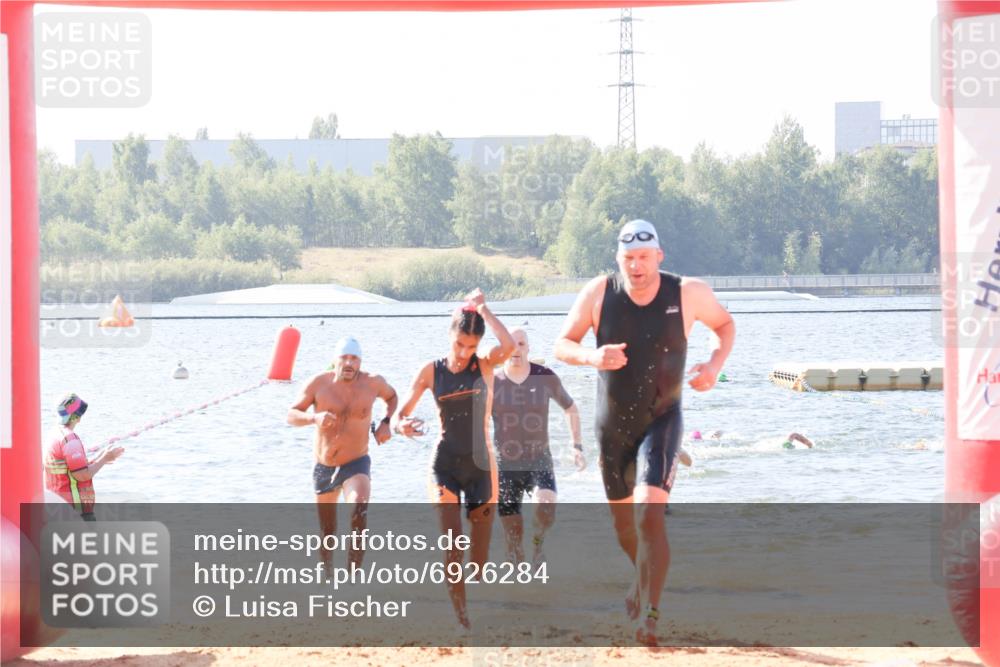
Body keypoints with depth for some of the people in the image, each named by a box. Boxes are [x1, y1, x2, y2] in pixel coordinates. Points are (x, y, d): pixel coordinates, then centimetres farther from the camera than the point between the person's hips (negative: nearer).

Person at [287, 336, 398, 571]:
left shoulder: (372, 383, -6)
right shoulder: (319, 383, -9)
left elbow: (392, 397, 17)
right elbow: (291, 415, -7)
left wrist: (386, 422, -1)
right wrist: (314, 417, -27)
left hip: (356, 464, -2)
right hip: (324, 467, 2)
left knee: (359, 510, -31)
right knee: (326, 531, 15)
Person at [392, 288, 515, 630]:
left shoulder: (485, 366, -1)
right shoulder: (432, 371, 2)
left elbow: (509, 346, -23)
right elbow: (399, 415, 4)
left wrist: (482, 309, -13)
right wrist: (401, 426, -20)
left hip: (481, 464, 0)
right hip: (445, 464, 0)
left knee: (480, 553, 4)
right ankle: (459, 614, -15)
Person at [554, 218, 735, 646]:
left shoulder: (688, 293, -12)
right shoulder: (599, 293, -12)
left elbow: (725, 324, 7)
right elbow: (562, 345, -5)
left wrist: (715, 364, -13)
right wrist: (591, 357, -28)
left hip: (661, 422, -3)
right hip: (612, 425, 3)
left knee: (649, 514, -21)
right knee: (622, 521, 18)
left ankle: (651, 614, -14)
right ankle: (645, 576, 49)